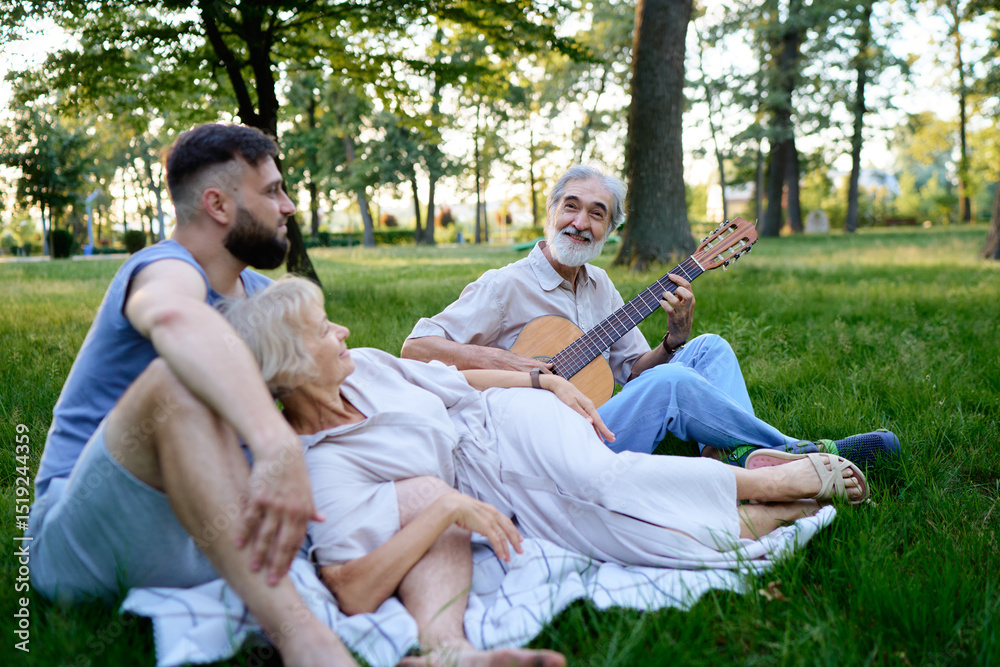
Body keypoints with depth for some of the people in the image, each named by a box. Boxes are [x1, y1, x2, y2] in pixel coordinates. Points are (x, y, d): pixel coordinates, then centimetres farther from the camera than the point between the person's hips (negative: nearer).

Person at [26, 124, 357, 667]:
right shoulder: (168, 269, -15)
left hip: (200, 544, 8)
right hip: (79, 540, -8)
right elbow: (175, 318, -43)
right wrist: (278, 447, -58)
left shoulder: (259, 293, 14)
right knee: (175, 380, -37)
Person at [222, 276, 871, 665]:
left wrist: (550, 380, 8)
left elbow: (454, 380, 13)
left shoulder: (363, 367, -2)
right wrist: (446, 509, -35)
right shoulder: (321, 467, -23)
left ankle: (787, 477, -11)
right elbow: (353, 590, -32)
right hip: (495, 494, -4)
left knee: (598, 476, -26)